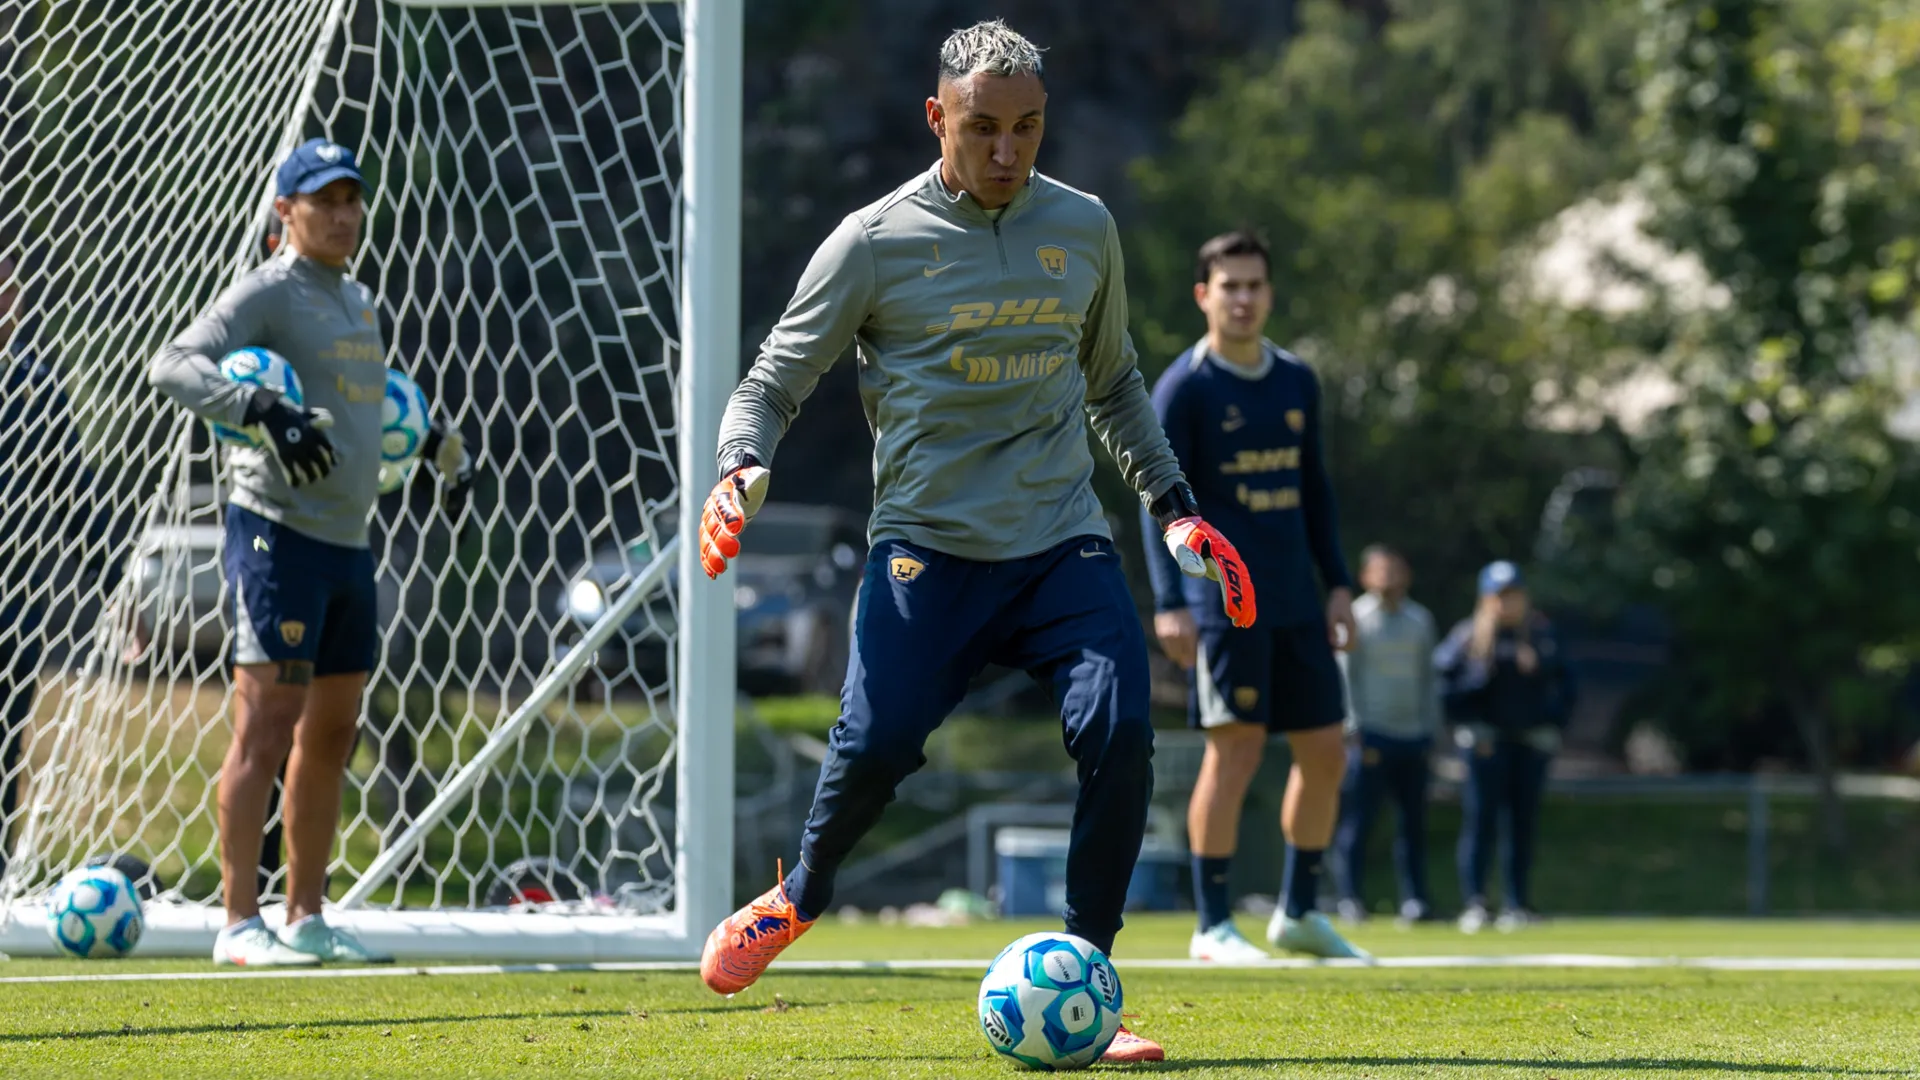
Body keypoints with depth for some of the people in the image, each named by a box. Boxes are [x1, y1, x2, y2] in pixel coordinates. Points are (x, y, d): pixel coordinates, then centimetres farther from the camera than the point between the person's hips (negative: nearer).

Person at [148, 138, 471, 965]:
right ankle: (239, 923, -10)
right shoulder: (268, 291, -8)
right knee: (266, 728, -11)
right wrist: (264, 412, -33)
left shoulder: (357, 300, 18)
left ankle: (306, 918, 19)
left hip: (348, 541, 9)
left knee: (332, 731, 12)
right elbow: (174, 365, -21)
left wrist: (431, 436, 30)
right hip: (278, 532, -9)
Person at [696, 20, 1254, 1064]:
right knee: (874, 746, -16)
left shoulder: (1083, 230, 9)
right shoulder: (875, 243, -2)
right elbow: (773, 381, 4)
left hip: (1065, 544, 3)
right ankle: (797, 899, 19)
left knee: (1120, 738, -17)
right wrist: (741, 468, -17)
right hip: (928, 545, -2)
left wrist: (1174, 507, 17)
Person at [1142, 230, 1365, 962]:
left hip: (1297, 604, 6)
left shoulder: (1297, 383, 14)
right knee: (1236, 747, -11)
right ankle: (1212, 926, -5)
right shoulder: (1184, 387, -5)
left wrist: (1337, 584, 14)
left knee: (1325, 751, 6)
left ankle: (1298, 913, 20)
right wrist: (1170, 602, -18)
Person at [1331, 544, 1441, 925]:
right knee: (1356, 821, -8)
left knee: (1414, 822, 3)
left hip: (1412, 735, 5)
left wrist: (1430, 731, 12)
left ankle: (1413, 899, 8)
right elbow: (1346, 677, -3)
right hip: (1371, 734, -5)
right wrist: (1356, 733, -10)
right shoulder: (1355, 618, 0)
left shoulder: (1420, 619, 16)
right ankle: (1349, 898, -6)